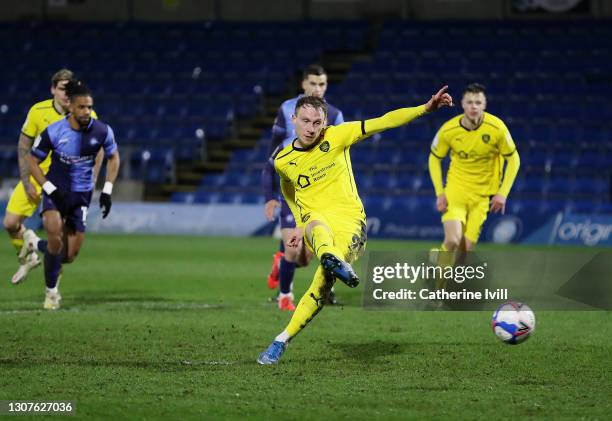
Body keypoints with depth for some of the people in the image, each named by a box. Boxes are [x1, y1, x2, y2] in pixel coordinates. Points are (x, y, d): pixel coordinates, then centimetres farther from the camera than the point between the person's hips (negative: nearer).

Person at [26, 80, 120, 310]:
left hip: (82, 195, 3)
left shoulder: (102, 131, -9)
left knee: (69, 256, 2)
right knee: (55, 235, -28)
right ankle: (51, 291, -9)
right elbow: (32, 161, -3)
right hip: (56, 191, -3)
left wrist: (107, 191, 2)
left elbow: (113, 157, 10)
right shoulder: (53, 132, -15)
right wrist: (50, 189, -14)